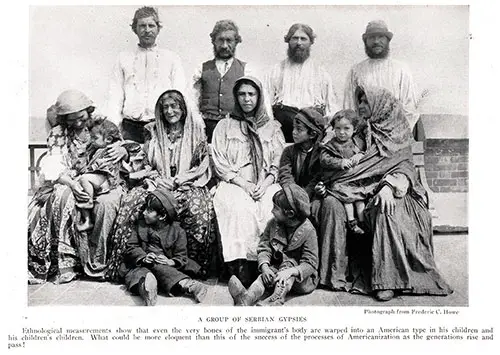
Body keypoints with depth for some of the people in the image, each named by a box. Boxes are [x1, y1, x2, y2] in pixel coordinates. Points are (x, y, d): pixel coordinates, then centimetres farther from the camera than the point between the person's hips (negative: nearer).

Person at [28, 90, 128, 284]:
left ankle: (96, 262, -22)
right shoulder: (58, 133, 3)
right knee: (63, 196, -36)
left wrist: (122, 150, -13)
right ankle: (67, 261, -25)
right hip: (69, 184, 0)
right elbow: (53, 167, -10)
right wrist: (72, 184, -31)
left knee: (106, 203, -35)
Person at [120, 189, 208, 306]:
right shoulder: (139, 225, 13)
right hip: (141, 264, 1)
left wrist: (171, 262, -21)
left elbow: (181, 256, 2)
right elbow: (131, 246, 5)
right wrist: (143, 258, -16)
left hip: (165, 264, -1)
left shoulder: (176, 230, 4)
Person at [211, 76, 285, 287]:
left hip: (265, 185, 1)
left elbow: (279, 164, 11)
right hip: (233, 183, -1)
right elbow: (219, 163, 4)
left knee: (275, 207, -32)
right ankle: (240, 265, -34)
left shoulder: (272, 127, 19)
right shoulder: (224, 126, 15)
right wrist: (243, 184, -10)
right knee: (238, 207, -35)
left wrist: (265, 184, -9)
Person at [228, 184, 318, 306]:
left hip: (301, 279, -3)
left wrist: (290, 272, -36)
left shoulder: (308, 230, -16)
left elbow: (310, 264, -19)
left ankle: (277, 299, -52)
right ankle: (247, 298, -54)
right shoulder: (273, 224, -1)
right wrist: (264, 266, -23)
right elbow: (264, 247, -2)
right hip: (276, 269, 3)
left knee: (288, 263, -31)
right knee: (265, 277, -26)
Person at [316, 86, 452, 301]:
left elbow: (404, 168, -5)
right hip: (365, 192, 3)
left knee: (387, 208, -37)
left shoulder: (398, 136, 7)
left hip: (393, 193, -3)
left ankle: (387, 279, -32)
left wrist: (389, 185, -26)